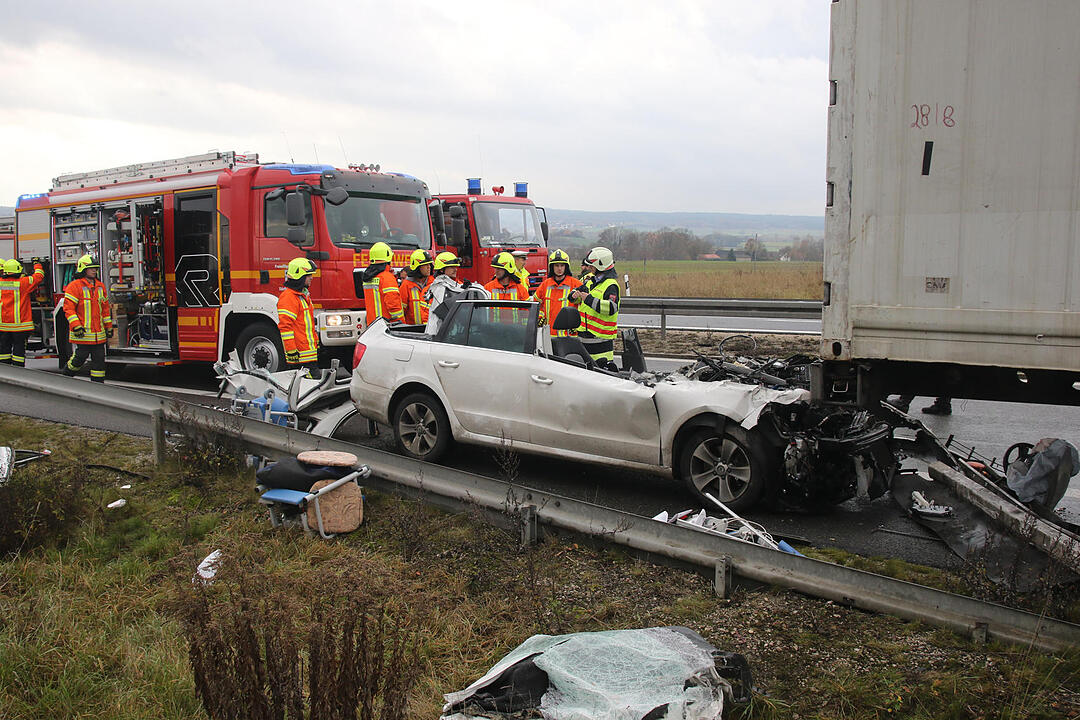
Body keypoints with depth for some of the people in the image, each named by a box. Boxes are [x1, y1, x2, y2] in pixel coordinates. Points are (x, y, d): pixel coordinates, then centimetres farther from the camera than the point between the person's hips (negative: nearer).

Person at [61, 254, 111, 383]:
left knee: (99, 359, 4)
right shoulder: (74, 286, -6)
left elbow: (105, 308, 20)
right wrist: (76, 326, -18)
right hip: (82, 334, -6)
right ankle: (66, 376, 21)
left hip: (99, 334, 6)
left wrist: (108, 327, 17)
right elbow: (68, 308, -10)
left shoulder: (100, 287, 14)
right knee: (79, 358, -2)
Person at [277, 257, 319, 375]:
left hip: (310, 350, 10)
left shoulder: (303, 295, 20)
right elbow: (285, 326, -20)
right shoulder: (288, 297, -14)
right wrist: (291, 351, -23)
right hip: (300, 354, -10)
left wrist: (316, 344, 28)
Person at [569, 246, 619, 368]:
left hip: (601, 337, -9)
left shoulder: (611, 285, -13)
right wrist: (575, 295, 2)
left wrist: (589, 299, -28)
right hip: (584, 334, 9)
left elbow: (612, 308, -27)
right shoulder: (591, 282, 15)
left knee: (604, 366, -13)